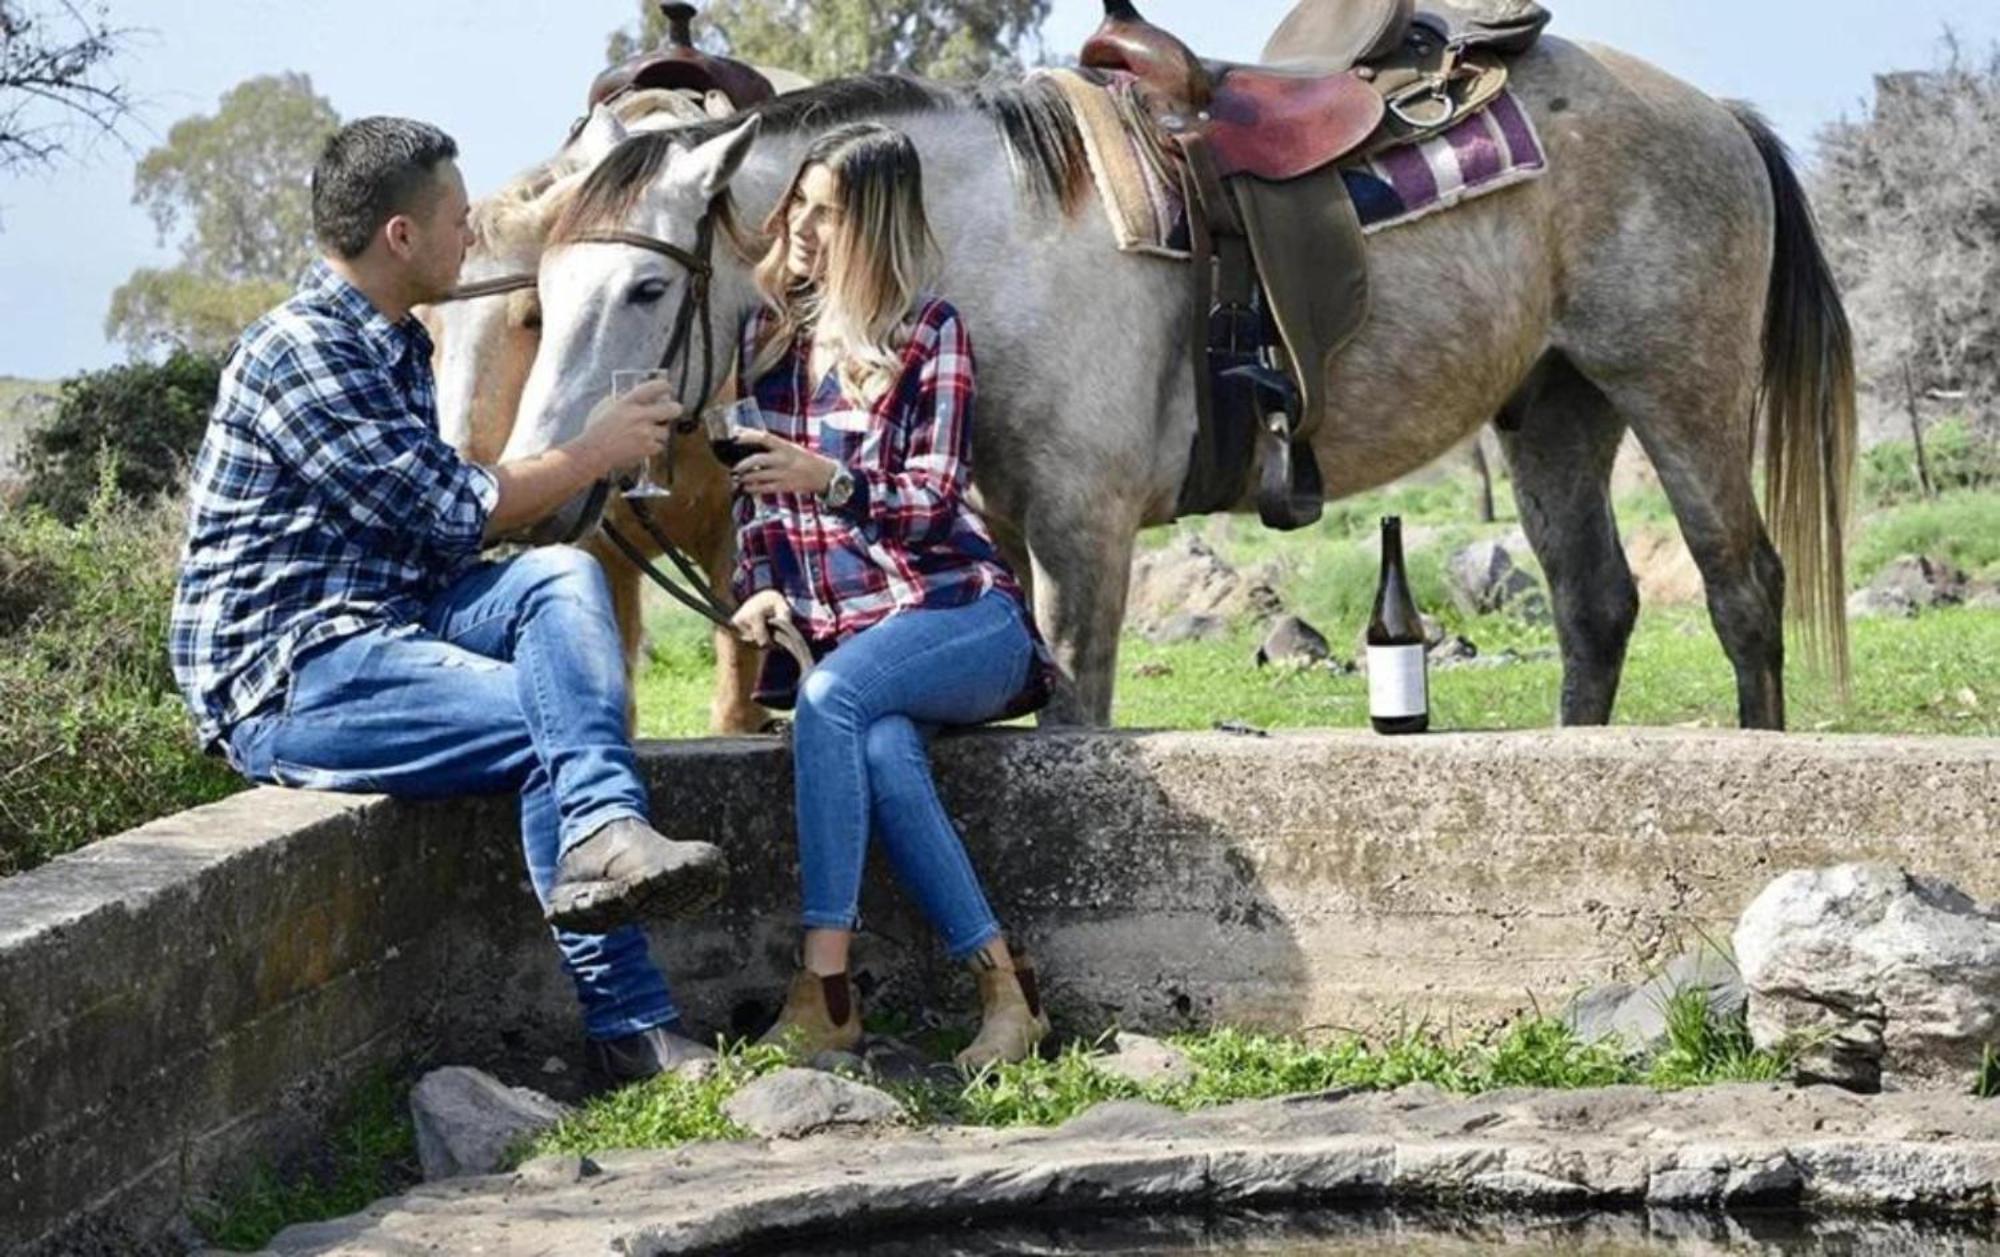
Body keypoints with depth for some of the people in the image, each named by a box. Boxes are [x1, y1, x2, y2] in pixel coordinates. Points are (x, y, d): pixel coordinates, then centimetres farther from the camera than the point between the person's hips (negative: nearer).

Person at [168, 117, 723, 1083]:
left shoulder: (391, 348, 17)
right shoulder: (302, 351, -15)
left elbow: (439, 514, 18)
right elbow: (451, 514, -16)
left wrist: (603, 452, 9)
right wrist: (596, 452, -4)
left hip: (382, 627, 9)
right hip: (285, 680, -9)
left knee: (561, 577, -16)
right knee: (558, 727, -20)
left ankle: (601, 838, -32)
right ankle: (628, 1029, -19)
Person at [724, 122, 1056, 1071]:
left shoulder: (929, 331, 0)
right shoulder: (769, 331, 15)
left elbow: (932, 496, -6)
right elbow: (757, 485, 18)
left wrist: (830, 478, -24)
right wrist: (761, 587, 0)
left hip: (955, 610, -3)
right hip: (835, 630, 4)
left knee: (833, 692, -35)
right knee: (882, 749, -32)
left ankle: (823, 993, -36)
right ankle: (1003, 988, -28)